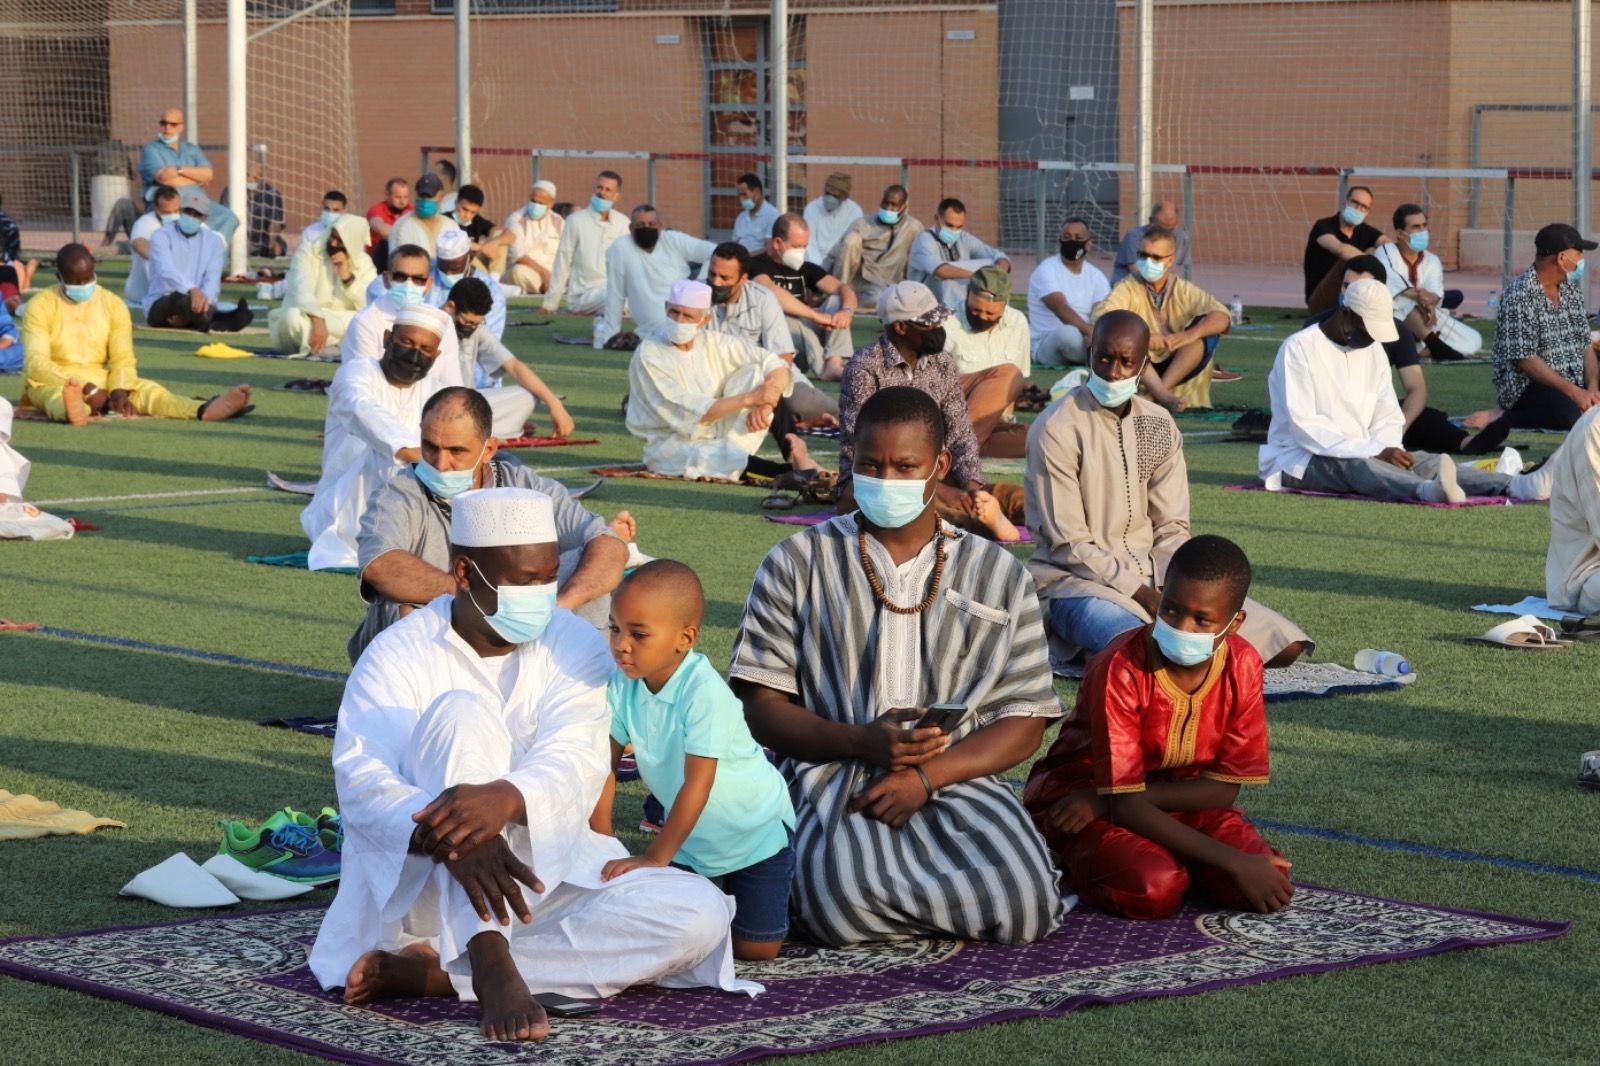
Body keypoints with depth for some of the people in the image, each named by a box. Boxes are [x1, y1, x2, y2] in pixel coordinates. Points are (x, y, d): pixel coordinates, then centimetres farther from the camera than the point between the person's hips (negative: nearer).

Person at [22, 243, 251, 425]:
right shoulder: (40, 306, -6)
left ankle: (205, 411, -52)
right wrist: (87, 389, -26)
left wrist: (118, 391, -23)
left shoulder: (113, 305, 5)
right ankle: (73, 409, -78)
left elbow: (122, 359, 0)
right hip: (53, 383, -3)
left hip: (101, 381, 4)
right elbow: (36, 363, -16)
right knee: (58, 395, -40)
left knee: (145, 390, -25)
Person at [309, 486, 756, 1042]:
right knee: (463, 711, -26)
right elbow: (362, 784, -20)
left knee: (698, 914, -22)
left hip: (546, 875, 4)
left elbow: (575, 764, -16)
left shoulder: (575, 646, 2)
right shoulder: (399, 655, -6)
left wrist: (506, 798, -40)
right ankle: (489, 965, -38)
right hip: (426, 888, -3)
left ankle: (429, 972, -25)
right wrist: (450, 840, -41)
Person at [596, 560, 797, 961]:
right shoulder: (621, 686, -15)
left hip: (754, 833, -5)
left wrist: (656, 857, -30)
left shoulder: (705, 692, -33)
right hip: (692, 837, 5)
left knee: (755, 949, -5)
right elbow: (605, 764, -7)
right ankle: (719, 890, 29)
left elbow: (697, 785, -31)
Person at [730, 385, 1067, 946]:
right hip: (834, 777, -2)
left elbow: (1025, 720, 7)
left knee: (1025, 908, -27)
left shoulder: (997, 574, 13)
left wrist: (925, 776, -10)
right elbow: (761, 708, 4)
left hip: (958, 777, 2)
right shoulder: (797, 563, 9)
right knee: (841, 906, -36)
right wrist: (861, 742, -15)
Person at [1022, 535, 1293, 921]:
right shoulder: (1120, 669, -27)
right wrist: (1231, 861, -33)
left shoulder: (1242, 666, -13)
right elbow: (1125, 804, -27)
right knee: (1154, 890, -34)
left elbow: (1225, 787, -11)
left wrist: (1100, 802, -23)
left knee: (1267, 883, -21)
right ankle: (1074, 859, -2)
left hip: (1178, 799, 5)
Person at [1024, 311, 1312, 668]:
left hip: (1150, 576, 7)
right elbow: (1069, 545, -13)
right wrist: (1146, 597, -18)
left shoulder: (1159, 426, 8)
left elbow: (1171, 528, 8)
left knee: (1283, 645, -6)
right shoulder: (1056, 430, -11)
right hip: (1076, 582, -7)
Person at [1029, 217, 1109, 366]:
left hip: (1085, 341, 4)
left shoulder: (1096, 275, 9)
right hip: (1047, 344, -4)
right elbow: (1062, 310, -23)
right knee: (1068, 333, -39)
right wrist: (1090, 331, -39)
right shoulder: (1046, 270, -8)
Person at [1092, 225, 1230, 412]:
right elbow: (1099, 318, -22)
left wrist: (1190, 335, -29)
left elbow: (1223, 318, -10)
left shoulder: (1184, 290, 3)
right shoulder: (1127, 288, -4)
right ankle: (1163, 396, -45)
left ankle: (1162, 389, -28)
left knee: (1208, 328, -16)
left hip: (1177, 369, 2)